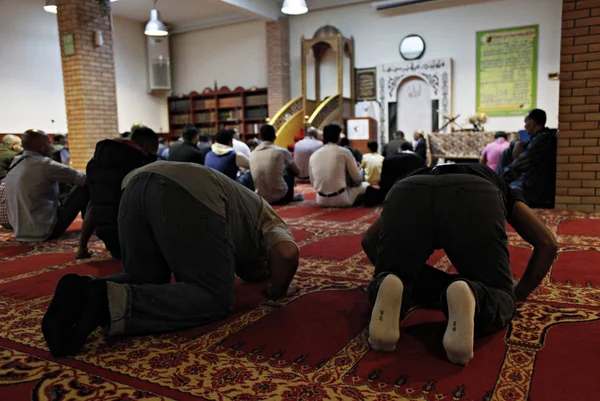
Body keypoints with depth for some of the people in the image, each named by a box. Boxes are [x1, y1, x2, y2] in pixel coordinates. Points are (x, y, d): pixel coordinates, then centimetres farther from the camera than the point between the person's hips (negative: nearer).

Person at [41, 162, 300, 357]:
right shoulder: (271, 223, 23)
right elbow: (287, 253, -1)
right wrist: (277, 290, 18)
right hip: (188, 194, -8)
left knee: (144, 282, 22)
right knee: (216, 299, -4)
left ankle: (84, 293, -7)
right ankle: (111, 302, -23)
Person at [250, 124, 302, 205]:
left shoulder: (252, 154, 3)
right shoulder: (282, 151, -6)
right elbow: (297, 172, 11)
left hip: (261, 198, 4)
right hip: (280, 197, -3)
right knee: (290, 169, 19)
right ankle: (290, 198, 29)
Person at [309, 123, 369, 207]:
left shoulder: (313, 155, 4)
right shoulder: (344, 152, -6)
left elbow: (313, 182, 12)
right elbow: (358, 178, 1)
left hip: (321, 200, 5)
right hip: (341, 199, -5)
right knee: (365, 186, 20)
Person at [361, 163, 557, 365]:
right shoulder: (499, 188, 45)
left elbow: (368, 240, 41)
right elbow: (547, 243, 33)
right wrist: (519, 293, 44)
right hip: (475, 198, -1)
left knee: (381, 292, 24)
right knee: (498, 300, 16)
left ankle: (392, 287, -12)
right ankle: (470, 298, -18)